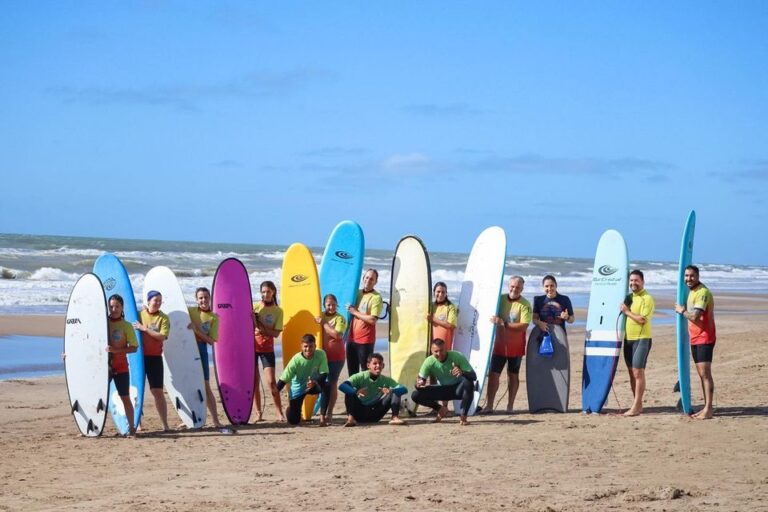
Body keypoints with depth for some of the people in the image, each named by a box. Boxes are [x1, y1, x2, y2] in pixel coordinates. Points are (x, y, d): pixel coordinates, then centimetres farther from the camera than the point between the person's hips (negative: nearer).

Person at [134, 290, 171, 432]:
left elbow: (162, 336, -14)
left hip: (155, 358, -1)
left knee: (157, 391, -2)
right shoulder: (139, 315, 3)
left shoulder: (163, 318, -1)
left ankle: (165, 424, 2)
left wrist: (144, 328, -17)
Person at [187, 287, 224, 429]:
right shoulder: (190, 311, 4)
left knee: (205, 386, -4)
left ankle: (215, 420, -2)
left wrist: (197, 330, -17)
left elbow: (212, 341, -7)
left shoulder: (214, 317, 2)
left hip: (201, 349, -1)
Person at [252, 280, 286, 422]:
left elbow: (276, 333, -5)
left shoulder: (278, 311, 1)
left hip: (267, 349, -1)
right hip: (252, 346, 1)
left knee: (271, 382, -9)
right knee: (254, 382, 3)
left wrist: (262, 328, -18)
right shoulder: (254, 307, 2)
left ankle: (280, 413, -3)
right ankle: (258, 412, 12)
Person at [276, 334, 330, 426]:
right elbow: (283, 379, -18)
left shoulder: (321, 354, -22)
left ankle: (322, 417, -20)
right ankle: (290, 408, 37)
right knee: (293, 420, -3)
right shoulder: (296, 359, -23)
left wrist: (315, 382, -46)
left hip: (313, 385, 1)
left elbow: (324, 374, -26)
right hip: (298, 388, -1)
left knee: (326, 386, -35)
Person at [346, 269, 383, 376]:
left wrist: (355, 312, -11)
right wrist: (349, 309, 8)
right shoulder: (357, 293, 12)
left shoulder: (376, 297, -9)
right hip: (352, 338, 7)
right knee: (352, 371, 12)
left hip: (366, 340, -7)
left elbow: (373, 320, -18)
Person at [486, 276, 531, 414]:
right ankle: (489, 405, -3)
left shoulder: (525, 305, -9)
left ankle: (510, 406, 12)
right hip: (499, 344, 3)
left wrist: (504, 324, -27)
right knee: (493, 374, -3)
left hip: (516, 346, -3)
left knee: (513, 376, 7)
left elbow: (523, 326, -20)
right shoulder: (501, 299, 3)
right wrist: (494, 319, -2)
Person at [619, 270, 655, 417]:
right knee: (631, 372, 8)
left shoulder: (647, 299, -9)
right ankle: (638, 405, 14)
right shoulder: (628, 297, 15)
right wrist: (624, 309, 6)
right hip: (628, 339, 8)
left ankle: (636, 406, -11)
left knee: (638, 372, -10)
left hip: (642, 339, -8)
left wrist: (627, 311, -13)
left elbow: (642, 320, -19)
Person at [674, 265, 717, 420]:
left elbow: (695, 316, -24)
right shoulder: (692, 292, 14)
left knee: (705, 373, -12)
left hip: (705, 338, -10)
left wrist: (682, 311, -9)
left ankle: (709, 409, -14)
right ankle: (707, 407, 15)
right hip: (695, 338, 10)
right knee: (701, 374, 11)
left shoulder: (702, 292, -17)